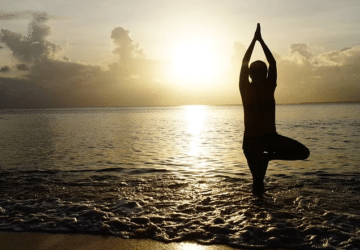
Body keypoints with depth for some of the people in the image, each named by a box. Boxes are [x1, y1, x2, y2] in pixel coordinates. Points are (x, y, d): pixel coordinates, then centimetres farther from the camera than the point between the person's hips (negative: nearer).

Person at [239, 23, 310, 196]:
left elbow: (272, 62, 1)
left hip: (271, 137, 4)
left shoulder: (269, 88, 3)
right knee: (258, 179, -5)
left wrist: (260, 40, 3)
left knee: (303, 152, -10)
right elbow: (244, 63, -11)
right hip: (252, 140, -4)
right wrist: (256, 40, -7)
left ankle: (269, 156, 10)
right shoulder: (246, 89, -5)